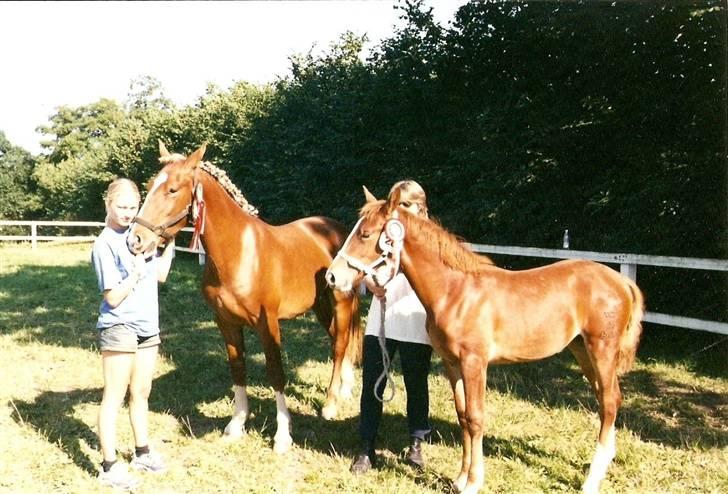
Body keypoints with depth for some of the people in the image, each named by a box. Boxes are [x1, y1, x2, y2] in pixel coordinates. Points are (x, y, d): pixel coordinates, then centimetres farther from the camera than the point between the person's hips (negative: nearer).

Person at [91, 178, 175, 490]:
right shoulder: (105, 245, -14)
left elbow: (160, 274, 13)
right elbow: (114, 298, -15)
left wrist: (170, 241, 6)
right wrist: (136, 273, -25)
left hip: (148, 326, 7)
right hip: (119, 328, -7)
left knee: (141, 393, 17)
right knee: (114, 397, 0)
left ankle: (142, 453, 31)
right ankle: (109, 467, 7)